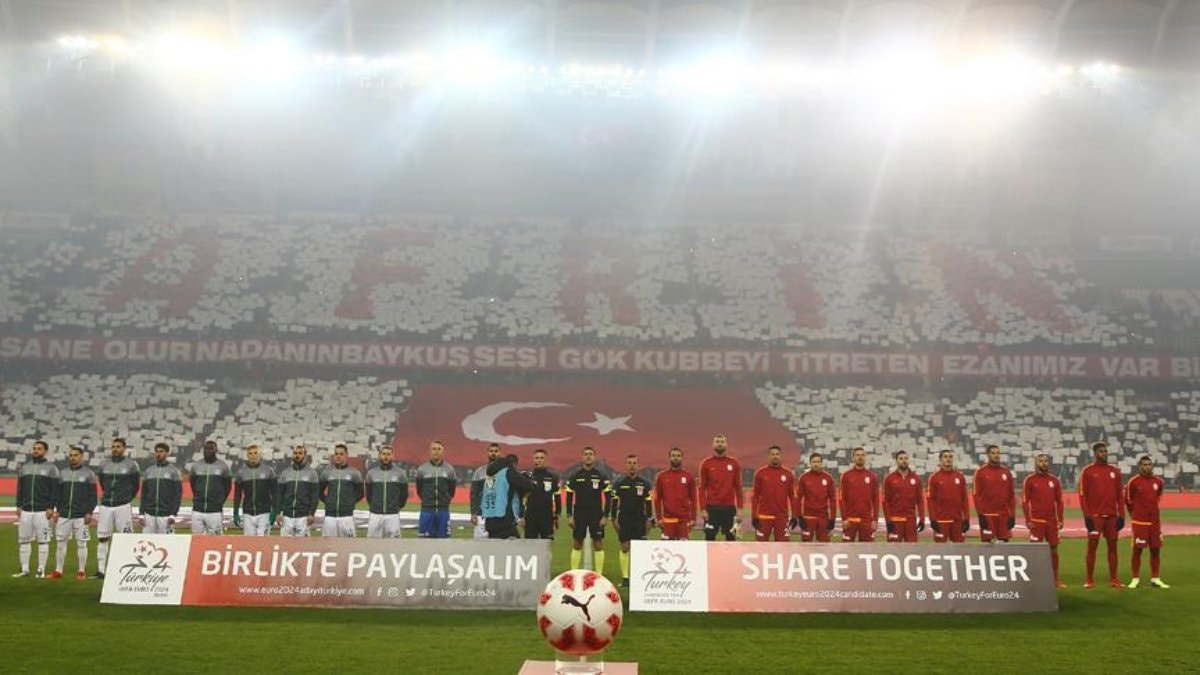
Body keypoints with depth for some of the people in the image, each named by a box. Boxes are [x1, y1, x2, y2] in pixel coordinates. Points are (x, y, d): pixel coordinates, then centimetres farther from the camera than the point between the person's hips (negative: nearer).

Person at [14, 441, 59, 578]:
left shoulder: (51, 468, 2)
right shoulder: (24, 467, 14)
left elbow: (54, 489, -2)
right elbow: (20, 488, 15)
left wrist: (51, 507, -10)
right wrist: (19, 506, 6)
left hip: (43, 510, -4)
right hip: (25, 510, 4)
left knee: (43, 540, -3)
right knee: (23, 540, 4)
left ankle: (41, 570, 1)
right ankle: (24, 569, 11)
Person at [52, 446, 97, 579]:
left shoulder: (88, 474, 0)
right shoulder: (62, 473, 11)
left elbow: (93, 495, -1)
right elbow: (58, 493, 15)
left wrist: (89, 513, -7)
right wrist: (57, 510, 7)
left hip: (81, 515, -4)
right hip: (64, 514, 4)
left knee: (81, 543, 0)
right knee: (60, 542, 4)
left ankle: (82, 571, 6)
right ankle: (58, 571, 11)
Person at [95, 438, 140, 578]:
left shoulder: (131, 465, -1)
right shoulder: (104, 464, 9)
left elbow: (136, 485, 7)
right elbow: (102, 483, 21)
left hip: (123, 506, -4)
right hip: (105, 505, 4)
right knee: (102, 538, 3)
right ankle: (100, 570, 8)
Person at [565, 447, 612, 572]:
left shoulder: (601, 477, 2)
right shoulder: (575, 476, 5)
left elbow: (608, 498, 2)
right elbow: (569, 497, 6)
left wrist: (605, 516, -5)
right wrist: (569, 516, -1)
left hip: (596, 515, -1)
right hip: (579, 515, 1)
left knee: (598, 544, -1)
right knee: (576, 544, 3)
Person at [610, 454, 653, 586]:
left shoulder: (645, 484, 5)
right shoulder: (619, 484, 4)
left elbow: (648, 503, 6)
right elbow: (614, 502, 5)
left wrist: (649, 520, 2)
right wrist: (614, 519, 0)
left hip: (640, 520, 0)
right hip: (624, 519, 0)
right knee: (624, 548, 0)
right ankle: (625, 577, 5)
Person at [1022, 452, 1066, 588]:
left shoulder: (1055, 480, 8)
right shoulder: (1029, 480, -3)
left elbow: (1059, 501, 11)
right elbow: (1025, 501, -4)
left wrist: (1060, 520, 5)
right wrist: (1028, 520, -10)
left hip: (1052, 521, 4)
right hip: (1036, 521, -4)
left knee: (1054, 549, 8)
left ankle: (1056, 579, 15)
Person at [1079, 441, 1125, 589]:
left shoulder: (1114, 471, 11)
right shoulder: (1087, 471, -1)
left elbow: (1119, 495, 11)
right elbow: (1082, 495, -4)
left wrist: (1121, 515, 3)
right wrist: (1087, 516, -11)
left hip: (1112, 516, 4)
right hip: (1095, 516, -4)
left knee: (1113, 546, 5)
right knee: (1092, 546, -1)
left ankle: (1114, 579, 11)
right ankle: (1090, 580, 4)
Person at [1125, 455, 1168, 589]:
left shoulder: (1158, 481, 5)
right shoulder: (1133, 482, -8)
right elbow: (1128, 500, 3)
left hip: (1155, 521, 4)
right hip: (1139, 521, -4)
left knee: (1156, 549, 6)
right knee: (1137, 549, -2)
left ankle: (1155, 579, 14)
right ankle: (1135, 578, 6)